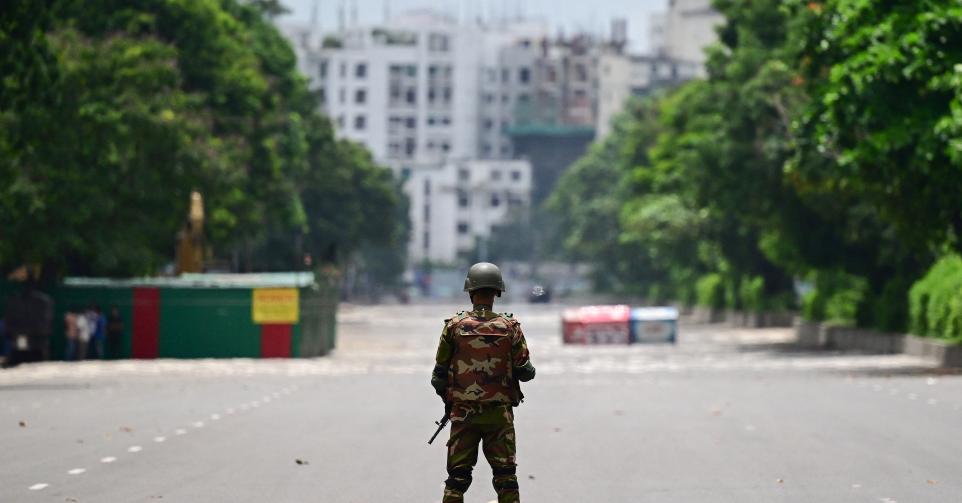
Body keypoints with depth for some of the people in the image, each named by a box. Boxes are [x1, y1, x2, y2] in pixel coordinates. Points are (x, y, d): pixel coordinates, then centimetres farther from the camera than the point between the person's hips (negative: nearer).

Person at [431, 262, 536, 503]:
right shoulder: (510, 327, -4)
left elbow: (439, 376, 0)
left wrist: (448, 399, 18)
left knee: (457, 477, 5)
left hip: (463, 413, 0)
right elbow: (525, 372, -4)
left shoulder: (454, 326, -3)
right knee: (506, 477, 6)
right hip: (499, 414, 0)